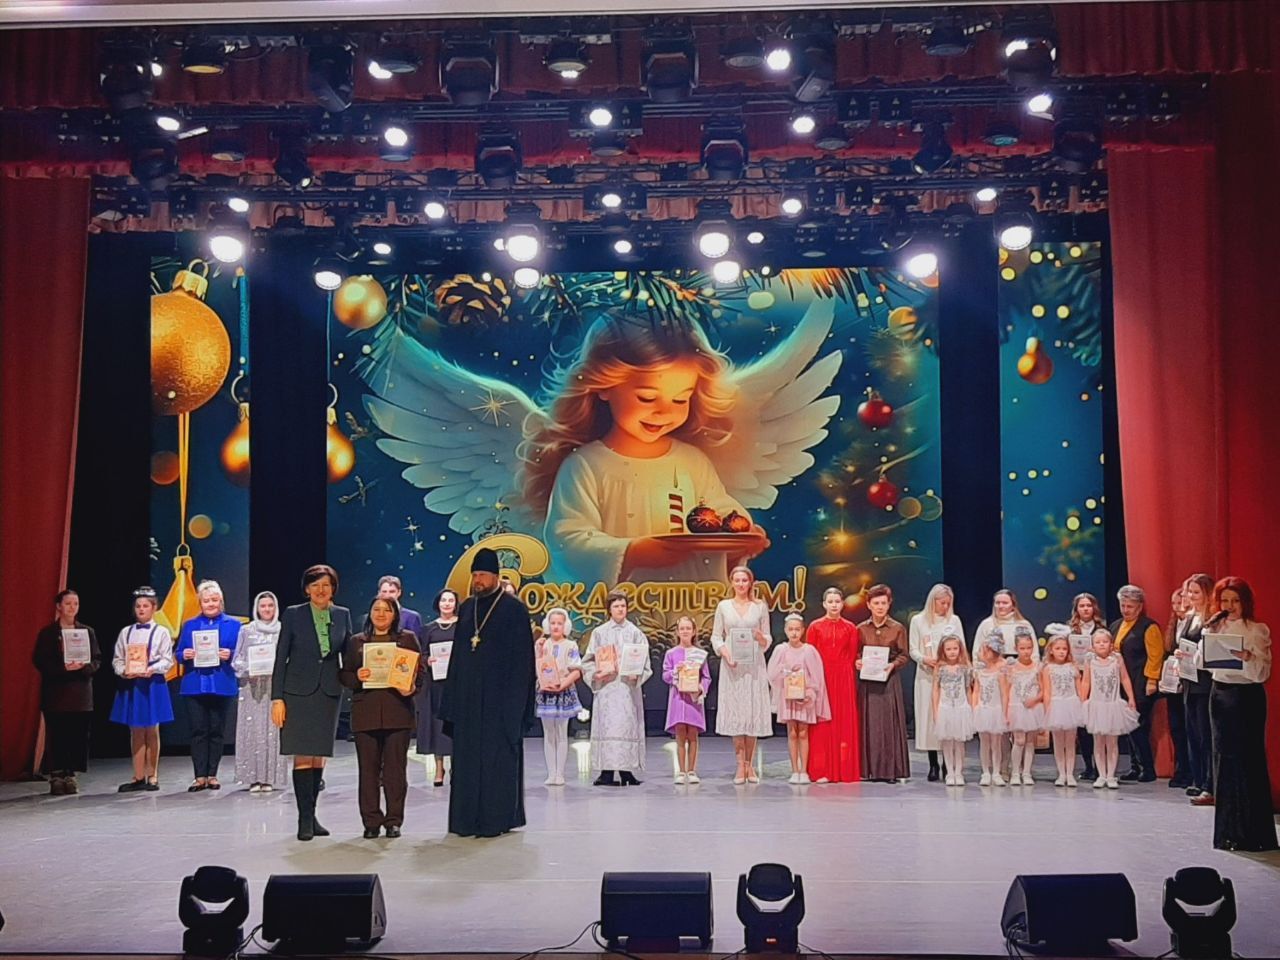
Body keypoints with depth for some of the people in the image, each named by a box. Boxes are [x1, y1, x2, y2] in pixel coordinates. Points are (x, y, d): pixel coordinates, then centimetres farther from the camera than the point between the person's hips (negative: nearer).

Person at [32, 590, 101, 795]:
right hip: (56, 692, -2)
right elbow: (39, 661, -4)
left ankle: (70, 775, 9)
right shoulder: (47, 633, 3)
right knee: (56, 736, -4)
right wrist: (63, 667, -18)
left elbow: (97, 660, 8)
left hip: (81, 693, 3)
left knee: (78, 736, 1)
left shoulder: (87, 632, 10)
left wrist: (83, 666, -13)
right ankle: (56, 777, 2)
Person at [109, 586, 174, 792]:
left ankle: (152, 776, 12)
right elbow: (117, 659, 8)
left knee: (152, 731, 4)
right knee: (136, 732, 7)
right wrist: (123, 671, -12)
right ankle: (138, 777, 12)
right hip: (130, 684, 3)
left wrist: (152, 670, -21)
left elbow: (167, 660, -5)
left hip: (152, 684, -3)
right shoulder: (125, 632, 10)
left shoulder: (161, 632, 0)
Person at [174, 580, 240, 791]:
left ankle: (212, 775, 11)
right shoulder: (189, 625, 14)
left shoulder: (233, 624, 7)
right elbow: (178, 653, 11)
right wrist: (184, 655, -11)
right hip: (194, 685, 1)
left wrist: (230, 655, -17)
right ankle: (200, 776, 3)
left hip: (221, 686, -1)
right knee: (198, 731, -1)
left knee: (216, 731, 3)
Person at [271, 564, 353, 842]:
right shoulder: (293, 615, -1)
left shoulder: (343, 615, 7)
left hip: (329, 692, 3)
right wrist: (277, 698, -7)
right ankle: (304, 819, -2)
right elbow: (281, 657, -2)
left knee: (319, 757, 7)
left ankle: (311, 816, 16)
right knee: (303, 757, -7)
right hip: (298, 692, -3)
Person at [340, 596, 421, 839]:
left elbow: (420, 670, 7)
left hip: (398, 711, -1)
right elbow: (344, 675, 12)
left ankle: (394, 820, 7)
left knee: (395, 768, -1)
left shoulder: (408, 638, 11)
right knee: (368, 768, 2)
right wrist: (357, 678, -9)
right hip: (365, 712, 1)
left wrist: (412, 687, -12)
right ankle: (371, 822, 10)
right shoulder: (356, 641, 14)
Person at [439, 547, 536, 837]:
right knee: (467, 756, 7)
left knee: (497, 756, -2)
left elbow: (522, 658, -7)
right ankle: (468, 818, 13)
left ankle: (497, 818, 5)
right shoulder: (466, 608, 12)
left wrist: (514, 700, -13)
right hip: (468, 696, 5)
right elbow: (457, 655, 14)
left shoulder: (514, 609, -5)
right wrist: (452, 698, 8)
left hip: (499, 697, -5)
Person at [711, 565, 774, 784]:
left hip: (754, 666, 0)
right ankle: (741, 765, 2)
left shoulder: (760, 606, 9)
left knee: (753, 713, 0)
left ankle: (749, 764, 9)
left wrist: (762, 639, -12)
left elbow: (768, 639, 10)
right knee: (735, 714, -3)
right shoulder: (723, 606, 8)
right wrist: (724, 651, -10)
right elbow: (715, 636, 7)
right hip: (731, 666, 0)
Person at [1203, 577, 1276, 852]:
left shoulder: (1258, 631, -5)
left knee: (1247, 760, -4)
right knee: (1224, 759, 8)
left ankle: (1254, 834, 4)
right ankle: (1228, 831, 16)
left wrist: (1248, 657, -29)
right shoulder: (1215, 629, 10)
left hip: (1247, 697, -5)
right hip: (1220, 694, 5)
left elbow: (1263, 672, -11)